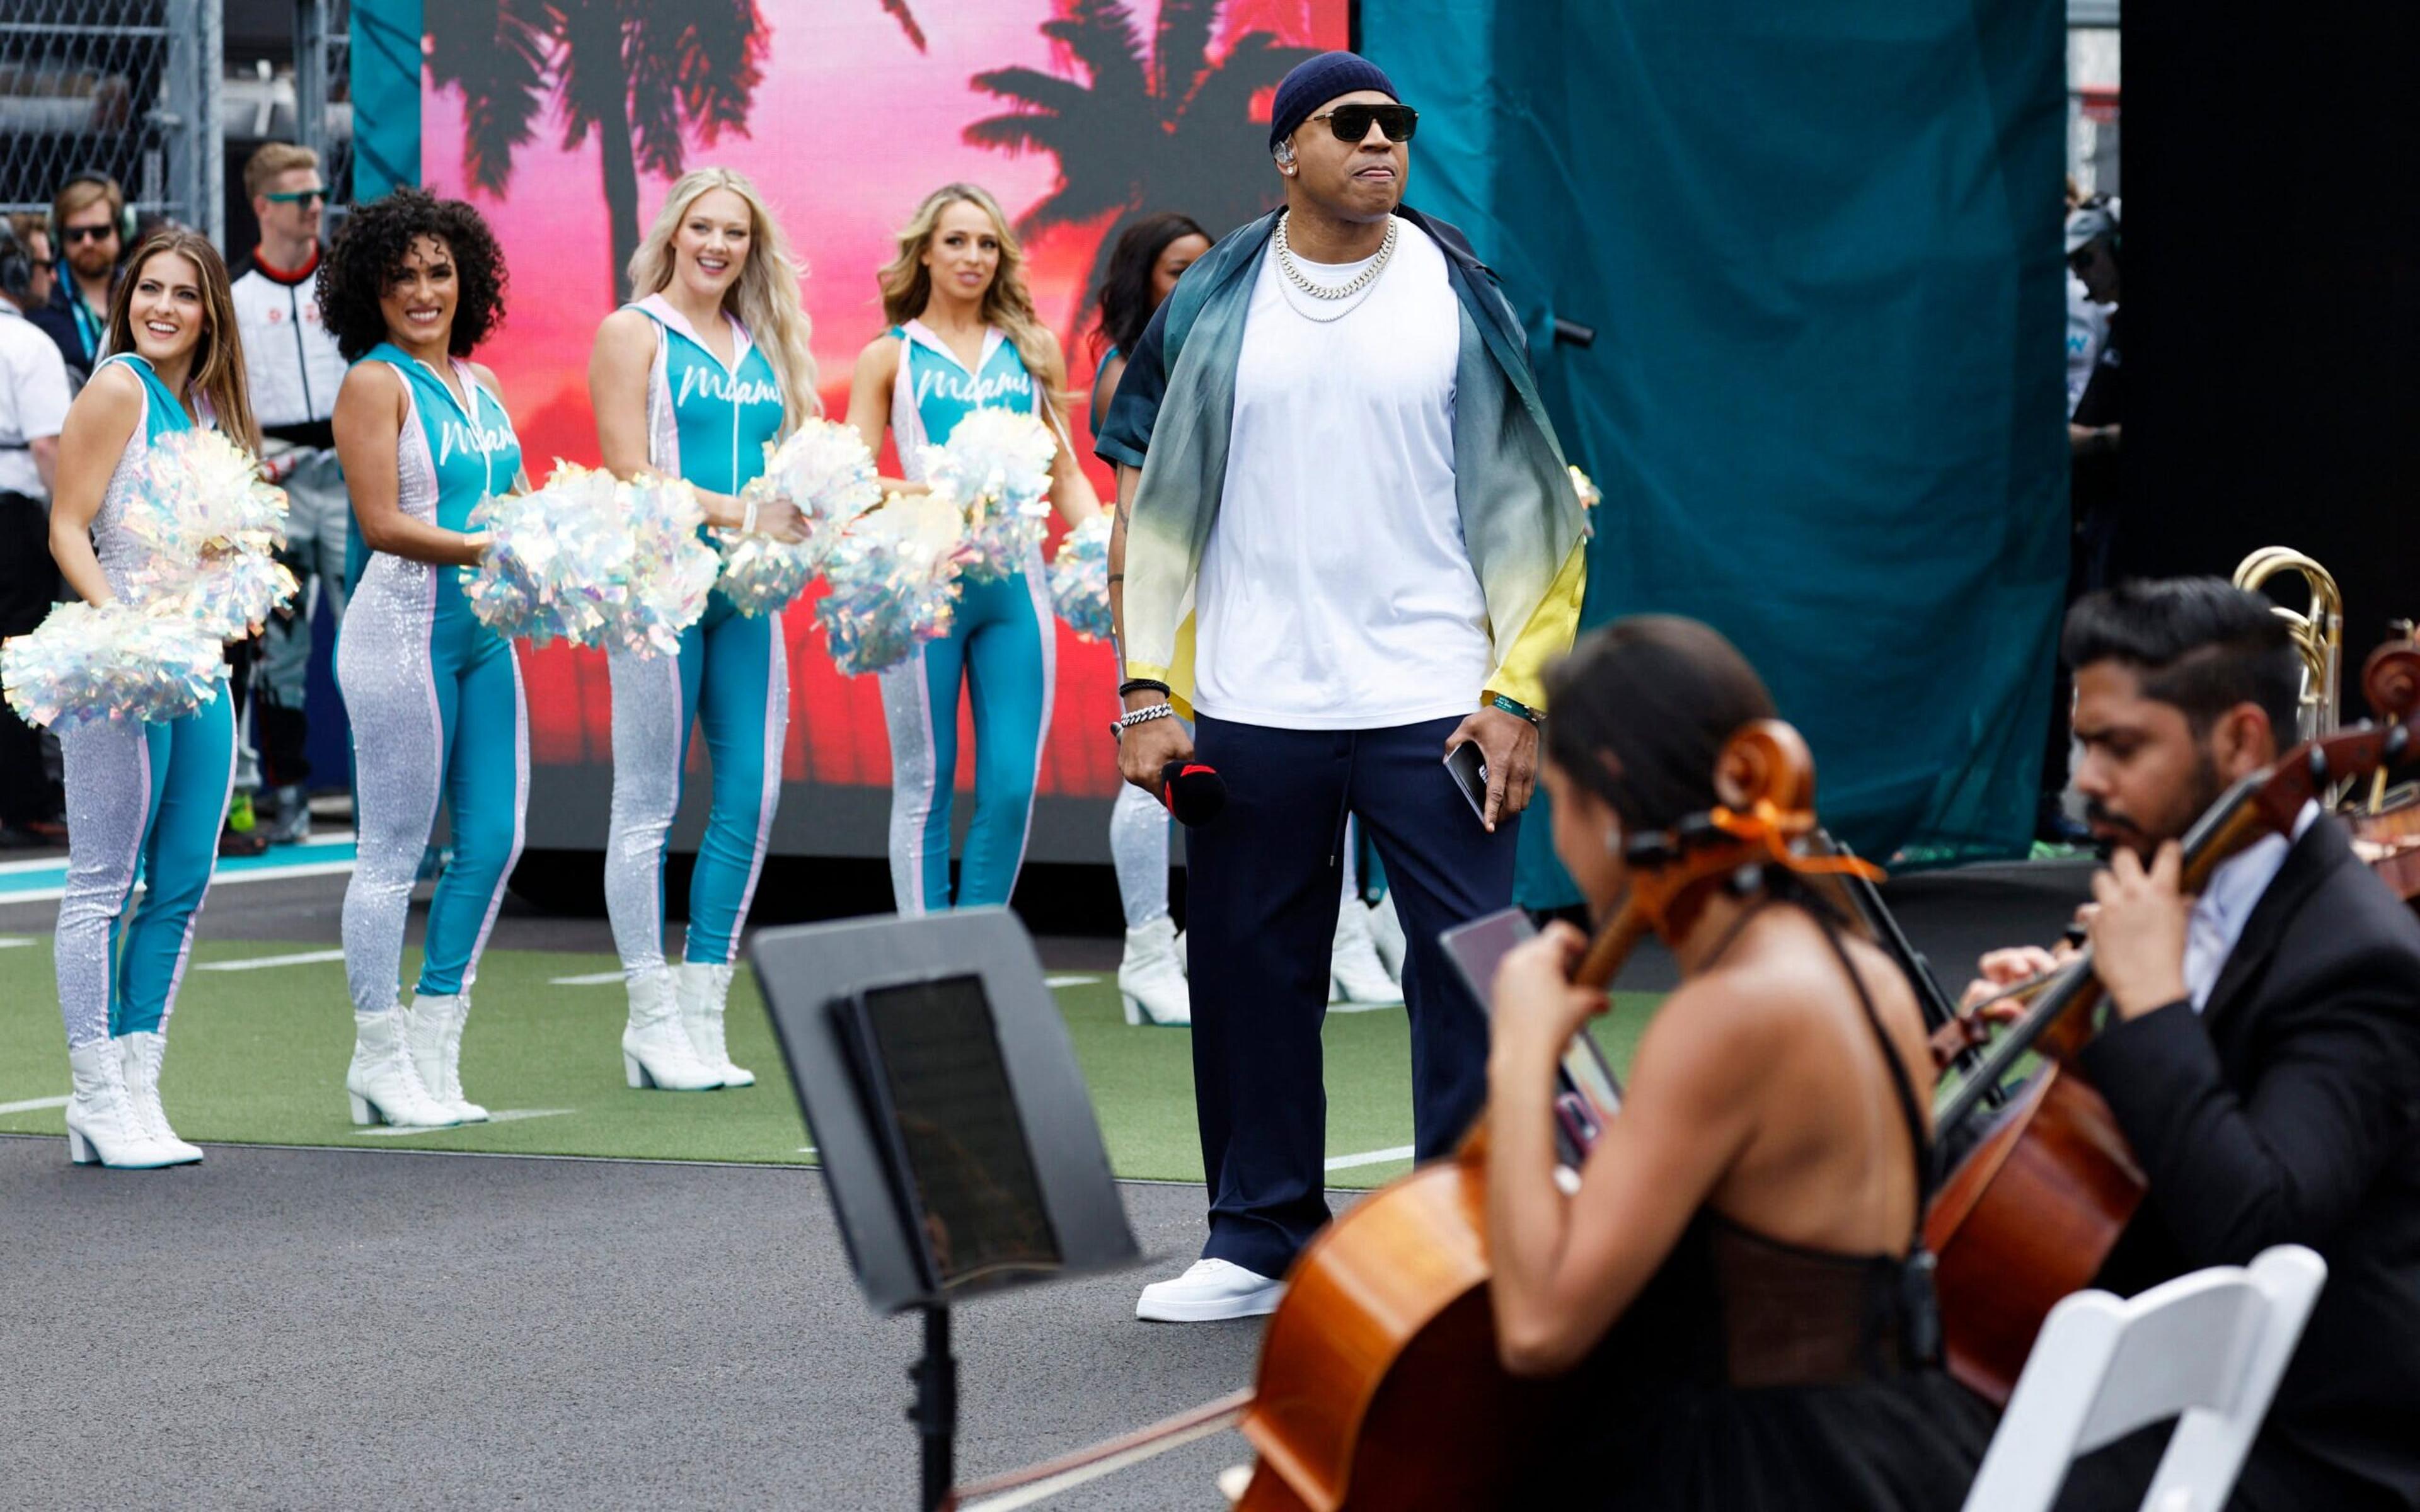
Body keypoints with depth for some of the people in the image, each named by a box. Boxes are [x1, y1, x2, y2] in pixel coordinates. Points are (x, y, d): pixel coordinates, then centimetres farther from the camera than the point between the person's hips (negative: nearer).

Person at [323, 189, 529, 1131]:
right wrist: (485, 550, -22)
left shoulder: (476, 381, 16)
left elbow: (518, 502, 17)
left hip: (483, 630, 8)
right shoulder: (376, 383, -6)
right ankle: (380, 1063, 6)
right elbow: (380, 524, -14)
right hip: (404, 627, -8)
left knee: (495, 837, 8)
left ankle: (433, 1047, 17)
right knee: (395, 849, -2)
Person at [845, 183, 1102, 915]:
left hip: (1015, 581, 3)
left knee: (1012, 788, -1)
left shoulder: (1033, 351, 15)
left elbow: (1066, 475, 16)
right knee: (925, 786, 1)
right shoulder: (889, 356, 8)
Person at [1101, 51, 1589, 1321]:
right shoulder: (1211, 307, 6)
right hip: (1249, 707, 1)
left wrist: (1519, 693, -5)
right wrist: (1147, 693, 0)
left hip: (1433, 703, -1)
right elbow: (1145, 499, 8)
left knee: (1471, 973, -4)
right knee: (1247, 974, 7)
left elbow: (1530, 506, 4)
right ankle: (1258, 1242, 20)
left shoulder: (1461, 297, 4)